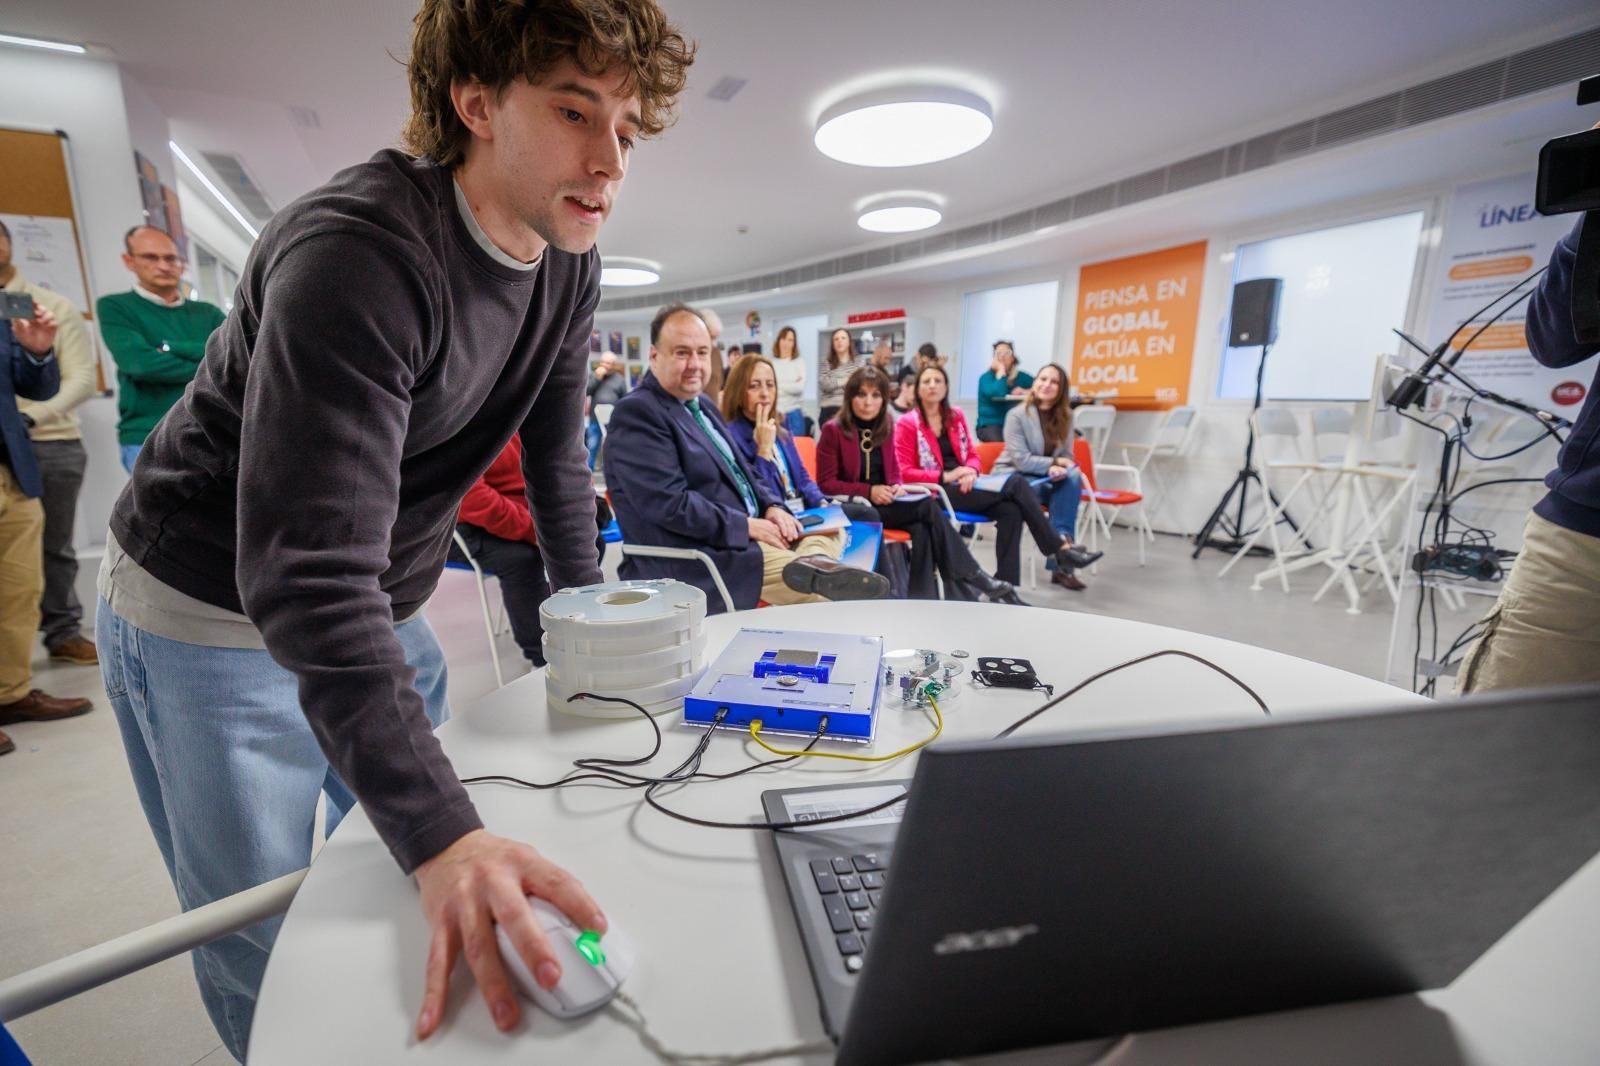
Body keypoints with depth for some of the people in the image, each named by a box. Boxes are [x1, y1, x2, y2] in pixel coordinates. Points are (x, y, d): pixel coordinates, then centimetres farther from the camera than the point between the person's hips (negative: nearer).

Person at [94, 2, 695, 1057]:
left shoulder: (570, 265, -5)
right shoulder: (357, 252, -30)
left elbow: (556, 451, 4)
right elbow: (307, 574, -36)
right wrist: (444, 834, -42)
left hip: (383, 612, 7)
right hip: (212, 617, -6)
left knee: (419, 897, 20)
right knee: (266, 944, 5)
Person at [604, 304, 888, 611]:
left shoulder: (701, 404, 18)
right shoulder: (637, 413, -13)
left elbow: (740, 474, 22)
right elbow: (669, 504, -23)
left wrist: (771, 506, 1)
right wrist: (746, 525, -19)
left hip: (742, 538, 10)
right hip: (691, 561, -10)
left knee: (833, 537, -7)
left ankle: (813, 563, -29)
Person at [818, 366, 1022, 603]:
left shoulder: (886, 426, 8)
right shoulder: (833, 430, -9)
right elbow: (825, 483, -10)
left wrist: (896, 486, -6)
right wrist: (868, 491, -20)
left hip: (884, 502, 6)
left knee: (921, 528, -29)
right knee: (928, 506, -24)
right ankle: (978, 581, -18)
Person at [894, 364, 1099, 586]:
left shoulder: (956, 416, 13)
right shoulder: (907, 424, -3)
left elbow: (972, 455, 16)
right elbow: (905, 473, -8)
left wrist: (971, 472, -9)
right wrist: (946, 476, -18)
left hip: (962, 485, 6)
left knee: (1011, 510, -25)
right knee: (1015, 483, -20)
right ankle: (1059, 547, -12)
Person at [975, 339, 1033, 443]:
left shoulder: (1023, 377, 12)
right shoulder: (986, 377, 0)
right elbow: (998, 395, -20)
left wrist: (1026, 392, -13)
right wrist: (1001, 369, -8)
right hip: (991, 425, -3)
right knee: (1000, 441, -34)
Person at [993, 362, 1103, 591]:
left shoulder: (1065, 415, 5)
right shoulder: (1017, 415, -11)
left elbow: (1066, 457, 5)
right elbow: (1021, 460, -17)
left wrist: (1060, 468, -18)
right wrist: (1054, 463, -20)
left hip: (1050, 477, 4)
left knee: (1072, 477, -27)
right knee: (1057, 488, -30)